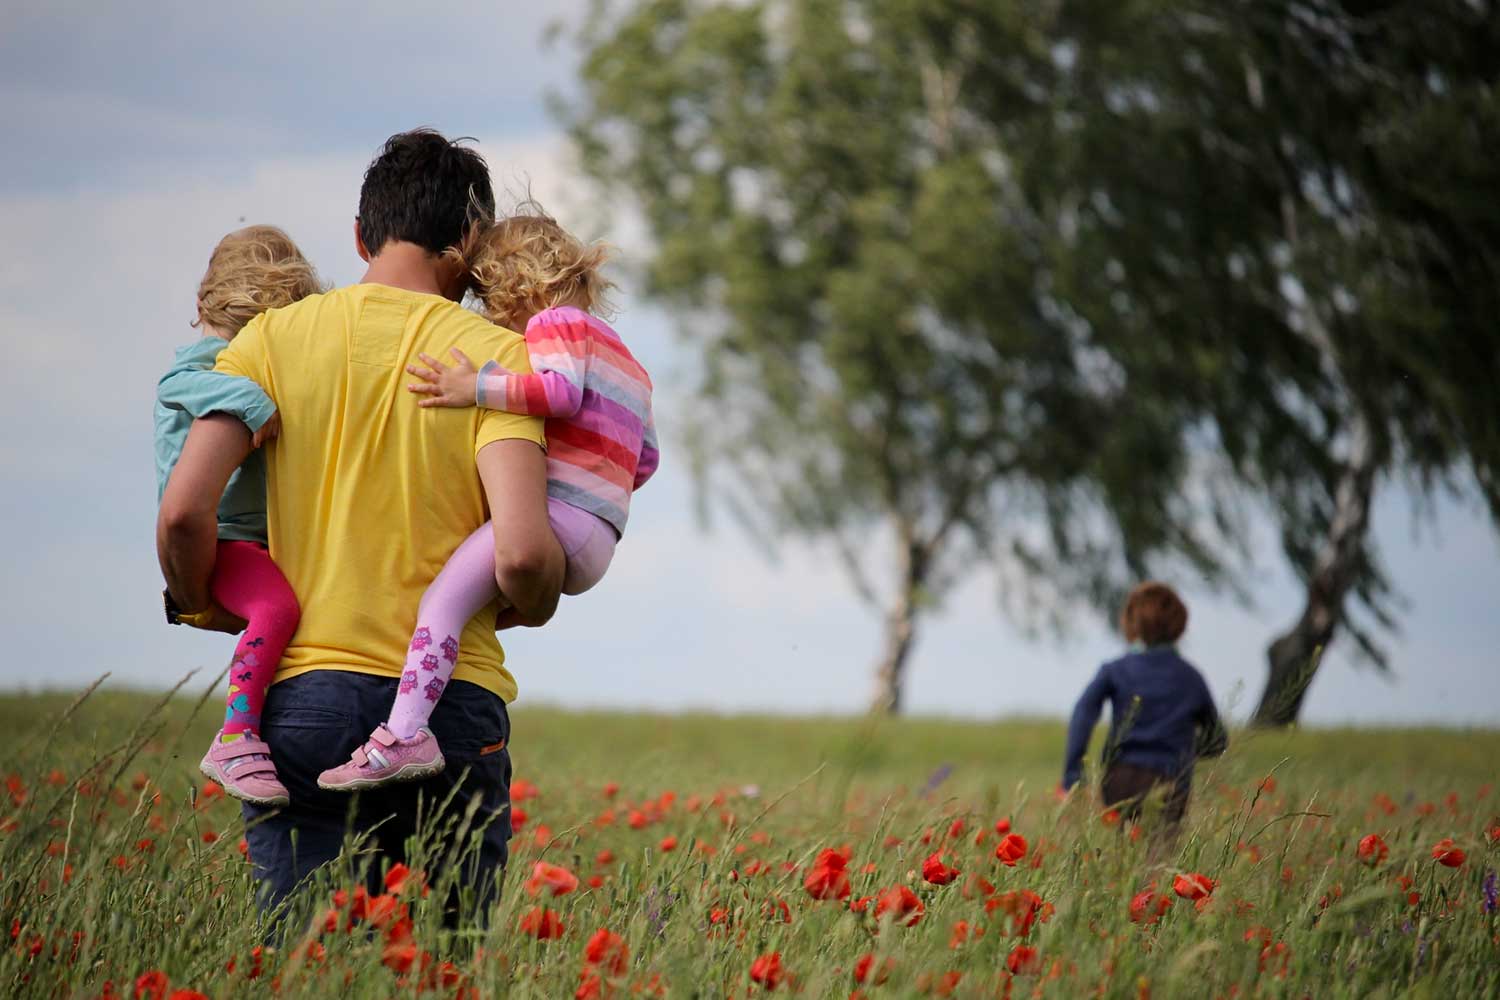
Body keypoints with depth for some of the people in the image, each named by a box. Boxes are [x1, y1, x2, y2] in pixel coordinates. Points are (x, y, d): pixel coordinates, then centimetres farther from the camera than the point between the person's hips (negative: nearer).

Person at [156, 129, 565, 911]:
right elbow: (520, 554, -13)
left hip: (302, 693, 1)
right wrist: (533, 608, 9)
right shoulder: (496, 355, -1)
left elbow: (184, 511, -6)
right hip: (451, 704, -1)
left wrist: (205, 609, 14)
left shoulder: (276, 336, 4)